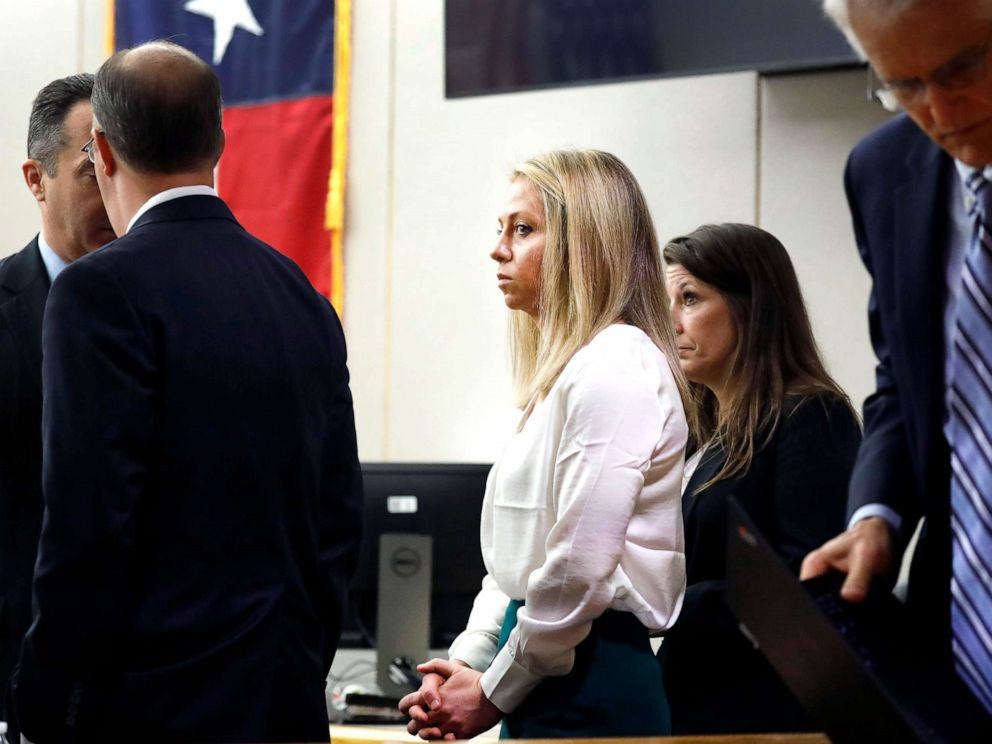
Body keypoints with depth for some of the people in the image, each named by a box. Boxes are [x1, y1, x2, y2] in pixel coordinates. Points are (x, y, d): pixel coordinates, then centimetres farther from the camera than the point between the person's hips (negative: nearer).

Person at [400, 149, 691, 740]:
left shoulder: (615, 368, -13)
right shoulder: (566, 370, 17)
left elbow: (580, 567, -19)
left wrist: (494, 692, -10)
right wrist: (466, 661, 7)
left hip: (589, 690, -9)